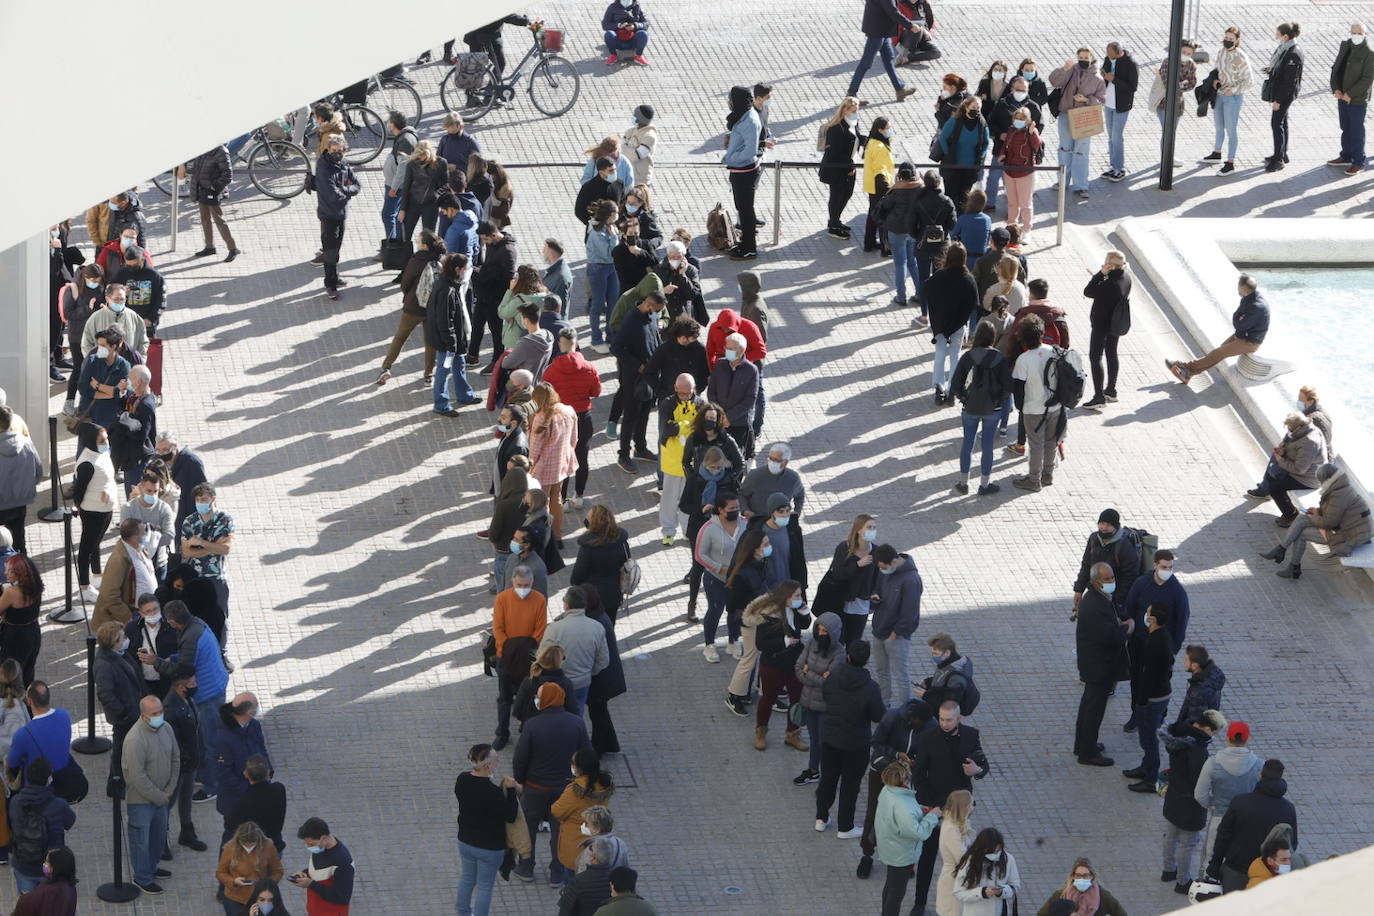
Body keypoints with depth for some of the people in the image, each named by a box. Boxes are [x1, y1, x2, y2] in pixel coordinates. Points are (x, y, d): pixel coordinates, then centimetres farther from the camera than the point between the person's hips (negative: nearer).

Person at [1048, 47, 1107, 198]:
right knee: (1065, 149, 16)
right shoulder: (1071, 71, 0)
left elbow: (1101, 99, 0)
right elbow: (1054, 81, -15)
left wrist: (1086, 99, -17)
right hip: (1066, 115, 2)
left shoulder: (1097, 78, -1)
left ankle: (1080, 186, 5)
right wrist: (1064, 69, -32)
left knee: (1081, 152, -1)